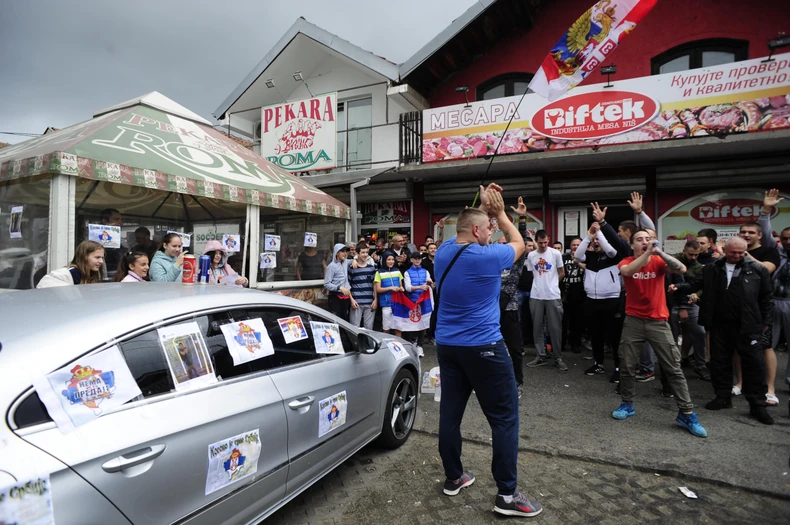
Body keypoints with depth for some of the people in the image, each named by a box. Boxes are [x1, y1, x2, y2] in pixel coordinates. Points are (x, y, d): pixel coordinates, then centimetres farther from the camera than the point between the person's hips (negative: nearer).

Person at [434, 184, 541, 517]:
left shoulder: (443, 251, 3)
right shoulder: (488, 257, -15)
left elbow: (468, 226, 25)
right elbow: (519, 244, 6)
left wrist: (482, 208, 18)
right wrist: (500, 212, 13)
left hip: (447, 346, 7)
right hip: (483, 348, -7)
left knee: (450, 412, 13)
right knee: (504, 418, 4)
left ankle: (453, 478, 28)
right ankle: (507, 495, 10)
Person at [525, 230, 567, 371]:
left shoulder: (556, 253, -2)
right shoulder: (531, 256, 5)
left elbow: (561, 273, 7)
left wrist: (551, 284, 11)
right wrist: (541, 284, 9)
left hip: (553, 296, -2)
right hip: (536, 296, 3)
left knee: (555, 328, 3)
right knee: (537, 327, 7)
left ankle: (558, 358, 13)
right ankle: (541, 356, 18)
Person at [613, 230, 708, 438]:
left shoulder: (658, 262, -2)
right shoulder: (626, 262, -4)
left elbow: (682, 269, -19)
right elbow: (627, 271, -27)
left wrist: (660, 252, -30)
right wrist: (648, 253, -34)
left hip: (658, 321, 0)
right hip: (633, 321, 0)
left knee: (673, 367, 2)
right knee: (627, 366, 7)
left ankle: (686, 413, 12)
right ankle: (627, 404, 25)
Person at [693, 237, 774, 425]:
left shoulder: (757, 269, 0)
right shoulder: (712, 269, 4)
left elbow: (766, 298, 3)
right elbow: (695, 285, 8)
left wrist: (766, 323, 2)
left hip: (748, 326, -2)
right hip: (719, 325, 2)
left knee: (754, 364, 2)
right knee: (720, 362, 11)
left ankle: (757, 405, 14)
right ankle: (723, 397, 25)